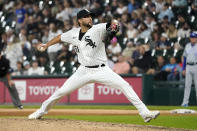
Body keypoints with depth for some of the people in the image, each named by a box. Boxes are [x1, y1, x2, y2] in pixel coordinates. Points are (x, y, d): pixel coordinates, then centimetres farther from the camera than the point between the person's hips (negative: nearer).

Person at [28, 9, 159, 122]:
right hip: (84, 71, 3)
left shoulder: (98, 29, -10)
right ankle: (42, 111, 24)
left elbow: (109, 27, -29)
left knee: (125, 86, -18)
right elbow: (61, 37, 22)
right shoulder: (73, 34, 2)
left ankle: (145, 113, -16)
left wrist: (114, 23, -51)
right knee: (62, 91, 2)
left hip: (102, 70, -3)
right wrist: (46, 45, 22)